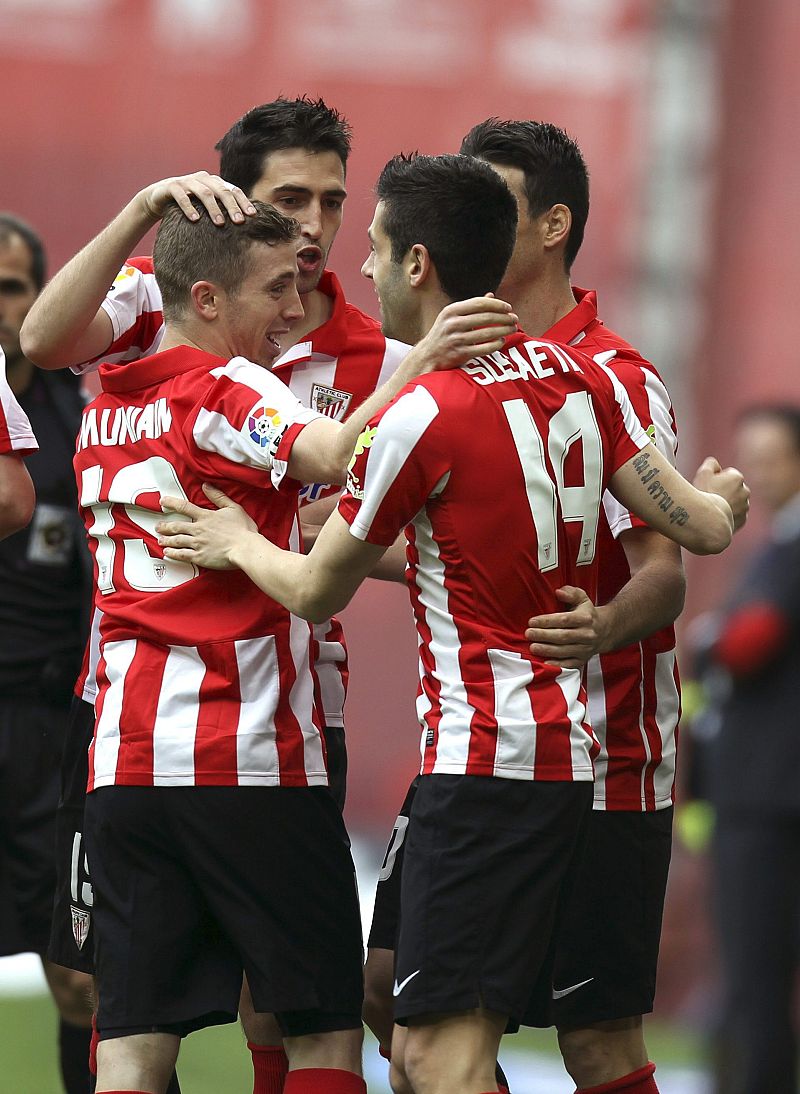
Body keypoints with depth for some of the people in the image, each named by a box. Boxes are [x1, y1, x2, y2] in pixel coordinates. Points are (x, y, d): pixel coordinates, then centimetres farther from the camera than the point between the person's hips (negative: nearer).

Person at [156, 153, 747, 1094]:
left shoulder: (420, 418, -13)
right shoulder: (580, 378, 8)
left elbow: (315, 593, 0)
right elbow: (700, 528, 13)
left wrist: (240, 544, 22)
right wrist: (724, 499, 37)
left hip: (483, 758, -9)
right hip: (571, 746, 9)